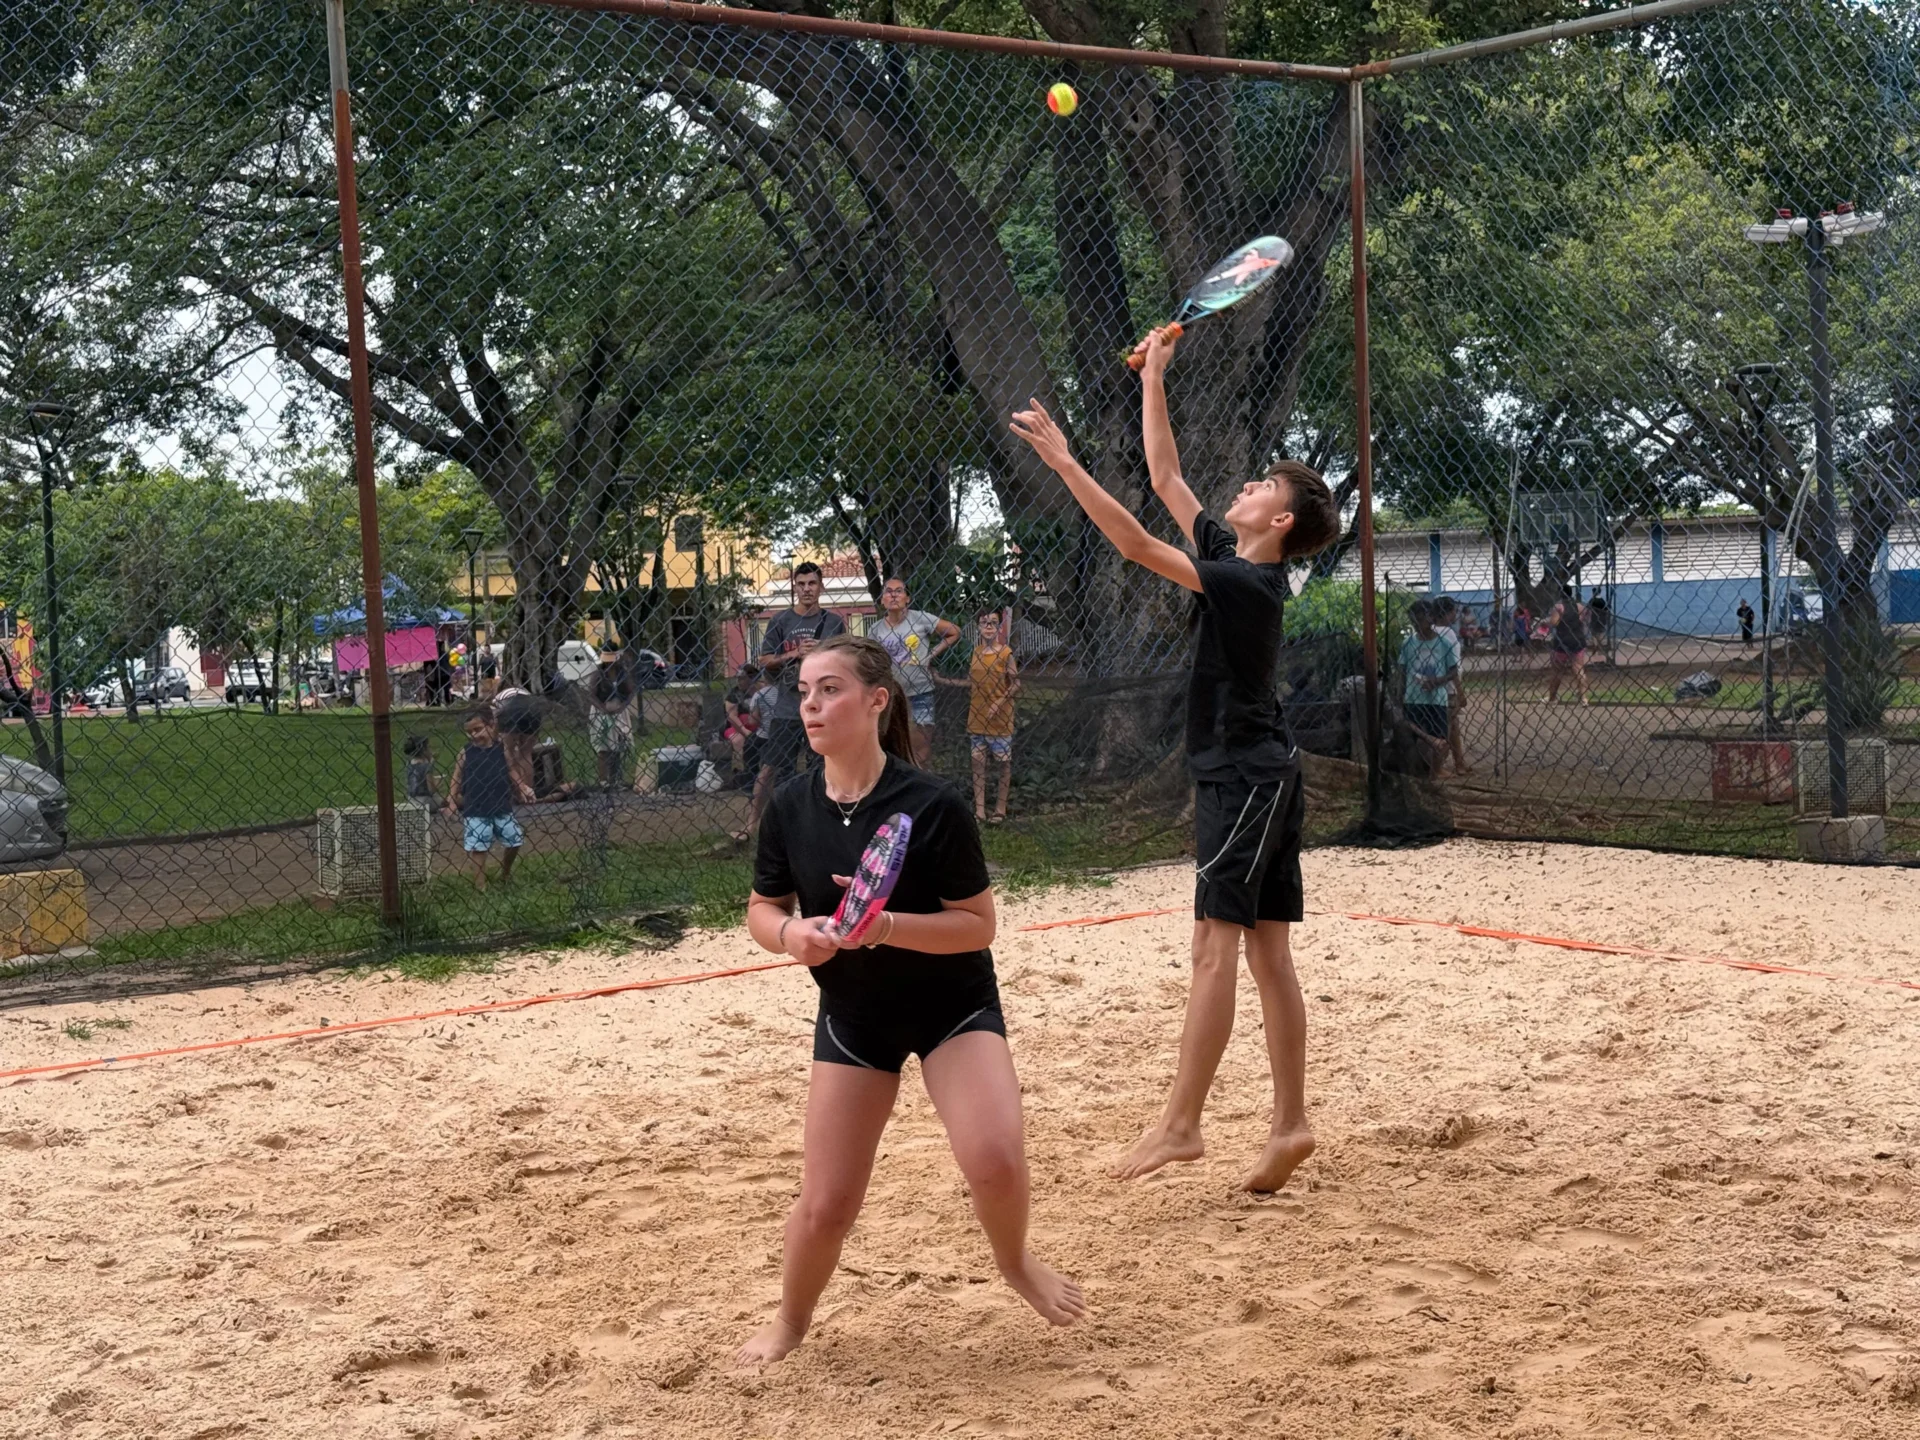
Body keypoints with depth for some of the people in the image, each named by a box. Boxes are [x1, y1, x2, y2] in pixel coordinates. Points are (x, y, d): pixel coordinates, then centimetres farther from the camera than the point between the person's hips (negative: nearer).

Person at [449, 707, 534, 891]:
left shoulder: (502, 750, 0)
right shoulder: (465, 754, -4)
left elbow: (512, 774, 10)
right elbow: (457, 779, 0)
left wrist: (523, 789, -1)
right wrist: (452, 802, -6)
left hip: (502, 807, 2)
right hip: (475, 811, -2)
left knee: (514, 842, 9)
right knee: (478, 848, -3)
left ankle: (505, 874, 35)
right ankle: (480, 886, 3)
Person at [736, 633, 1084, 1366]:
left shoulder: (932, 804, -21)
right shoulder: (791, 807, -9)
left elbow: (978, 924, -17)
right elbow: (762, 909, 3)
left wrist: (886, 926, -32)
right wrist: (791, 932, -21)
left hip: (954, 1004, -3)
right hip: (853, 1015, 3)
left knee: (995, 1161, -24)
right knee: (826, 1203, 0)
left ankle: (1015, 1260, 12)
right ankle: (791, 1318, 32)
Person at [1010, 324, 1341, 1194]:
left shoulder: (1250, 584, -16)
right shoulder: (1230, 559, 10)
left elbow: (1136, 546, -23)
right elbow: (1165, 478, 17)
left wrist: (1063, 460, -23)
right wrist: (1153, 380, 16)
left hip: (1247, 779, -10)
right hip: (1252, 775, 10)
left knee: (1215, 943, -12)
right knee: (1265, 950, 8)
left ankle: (1180, 1125, -13)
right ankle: (1290, 1123, 10)